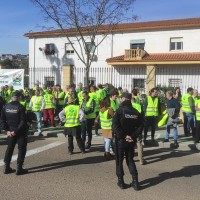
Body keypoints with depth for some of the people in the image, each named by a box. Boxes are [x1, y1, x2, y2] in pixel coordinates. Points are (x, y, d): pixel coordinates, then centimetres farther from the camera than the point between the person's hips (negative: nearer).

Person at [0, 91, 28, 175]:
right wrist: (16, 131, -14)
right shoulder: (20, 107, -15)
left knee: (9, 148, 17)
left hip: (10, 131, 5)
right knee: (21, 149, 5)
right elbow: (23, 122, -21)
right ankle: (19, 169, 6)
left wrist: (7, 130, 1)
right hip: (21, 132, -5)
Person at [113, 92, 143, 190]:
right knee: (130, 159, 17)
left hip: (120, 140, -4)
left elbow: (115, 126, -21)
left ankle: (121, 181, 16)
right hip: (131, 140, 4)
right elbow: (140, 126, -1)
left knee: (119, 160, 11)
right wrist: (133, 136, -6)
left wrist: (123, 136, -14)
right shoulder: (136, 112, 3)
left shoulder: (119, 111, -12)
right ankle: (135, 181, 12)